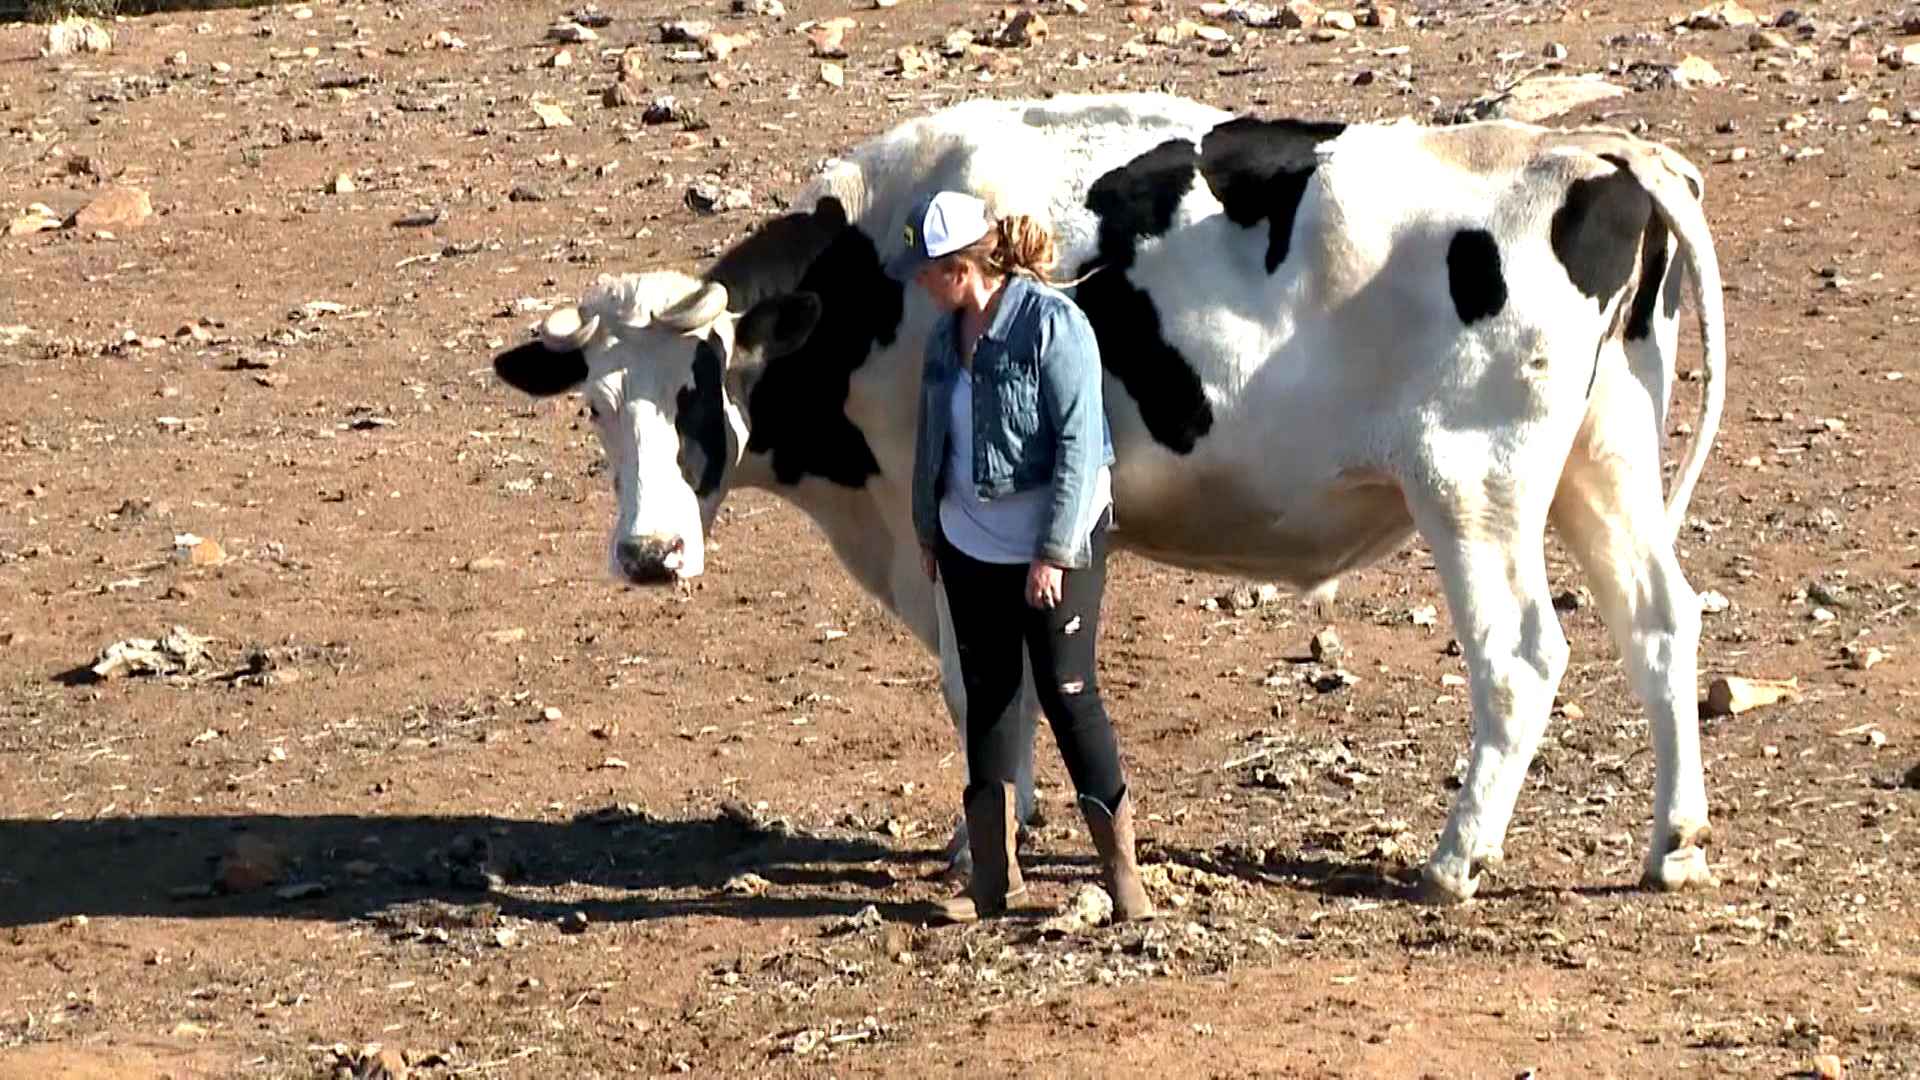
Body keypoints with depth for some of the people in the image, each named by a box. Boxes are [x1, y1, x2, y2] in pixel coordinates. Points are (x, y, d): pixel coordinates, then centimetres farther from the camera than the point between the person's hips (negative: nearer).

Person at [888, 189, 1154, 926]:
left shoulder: (1052, 324, -17)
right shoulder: (948, 334, 4)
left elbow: (1080, 443, -18)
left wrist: (1054, 553, -19)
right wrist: (927, 530, 18)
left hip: (1055, 542, -7)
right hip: (971, 546, 7)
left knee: (1068, 694, -5)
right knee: (986, 697, 9)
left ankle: (1122, 873, 5)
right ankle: (994, 878, 17)